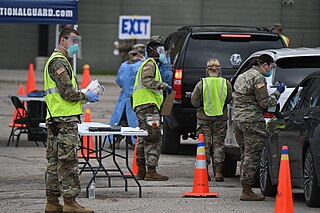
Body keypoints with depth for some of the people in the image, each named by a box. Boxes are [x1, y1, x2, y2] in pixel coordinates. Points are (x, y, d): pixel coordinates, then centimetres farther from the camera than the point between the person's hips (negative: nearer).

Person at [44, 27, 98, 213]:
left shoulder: (60, 60, 24)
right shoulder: (59, 62, -11)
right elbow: (67, 92, -18)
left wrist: (82, 94, 17)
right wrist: (86, 96, -5)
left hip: (55, 119, 11)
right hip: (64, 120, -11)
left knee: (55, 162, 11)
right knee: (68, 162, -11)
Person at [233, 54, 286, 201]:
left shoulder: (242, 77, 19)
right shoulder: (258, 78, -11)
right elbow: (265, 102, -12)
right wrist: (277, 92, 1)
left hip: (238, 119, 9)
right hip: (253, 121, -9)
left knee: (246, 155, 13)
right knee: (252, 156, -6)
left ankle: (245, 189, 13)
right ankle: (247, 191, -8)